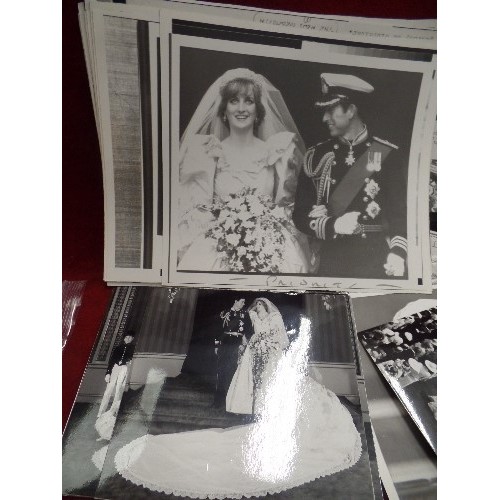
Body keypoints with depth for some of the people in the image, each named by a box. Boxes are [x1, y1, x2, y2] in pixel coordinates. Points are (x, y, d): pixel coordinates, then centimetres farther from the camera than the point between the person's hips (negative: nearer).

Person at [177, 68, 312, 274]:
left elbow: (286, 204, 13)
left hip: (269, 247, 1)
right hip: (217, 246, -1)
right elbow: (197, 207, 4)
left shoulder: (275, 152, 9)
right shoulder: (207, 153, 7)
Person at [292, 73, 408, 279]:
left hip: (377, 262, -1)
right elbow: (301, 214, 1)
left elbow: (401, 211, -1)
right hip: (331, 261, 1)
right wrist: (333, 226, -16)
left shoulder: (387, 154, -1)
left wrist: (397, 252, -16)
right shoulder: (316, 157, 3)